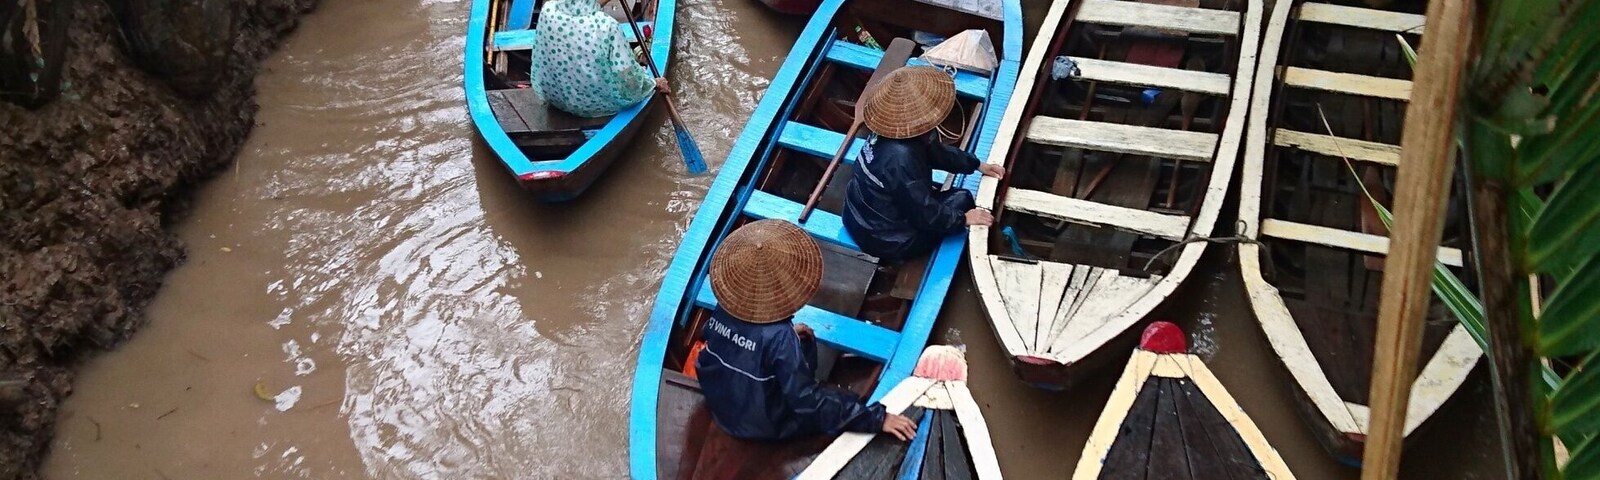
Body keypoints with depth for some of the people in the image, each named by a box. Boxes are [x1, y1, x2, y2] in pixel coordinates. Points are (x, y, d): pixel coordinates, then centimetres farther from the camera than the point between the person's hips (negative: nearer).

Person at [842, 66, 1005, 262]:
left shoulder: (892, 129, -7)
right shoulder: (900, 159, -35)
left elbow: (936, 151, 14)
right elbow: (925, 215, -25)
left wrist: (978, 165, 16)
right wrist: (963, 219, -10)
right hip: (885, 240, -8)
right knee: (962, 198, 4)